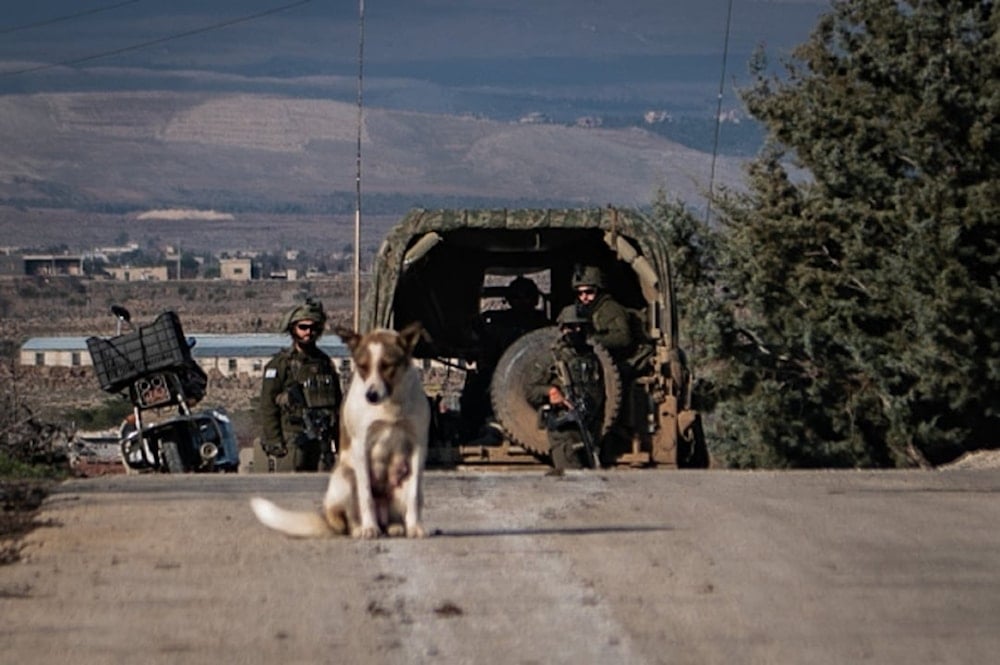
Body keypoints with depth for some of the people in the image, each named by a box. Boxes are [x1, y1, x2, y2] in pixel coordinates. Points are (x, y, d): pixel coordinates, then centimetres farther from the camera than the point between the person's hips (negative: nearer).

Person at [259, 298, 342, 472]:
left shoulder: (326, 363, 16)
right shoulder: (279, 364, -1)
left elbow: (338, 404, 20)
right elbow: (267, 407, -5)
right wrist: (273, 444, -12)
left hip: (322, 443, 5)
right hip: (290, 443, -5)